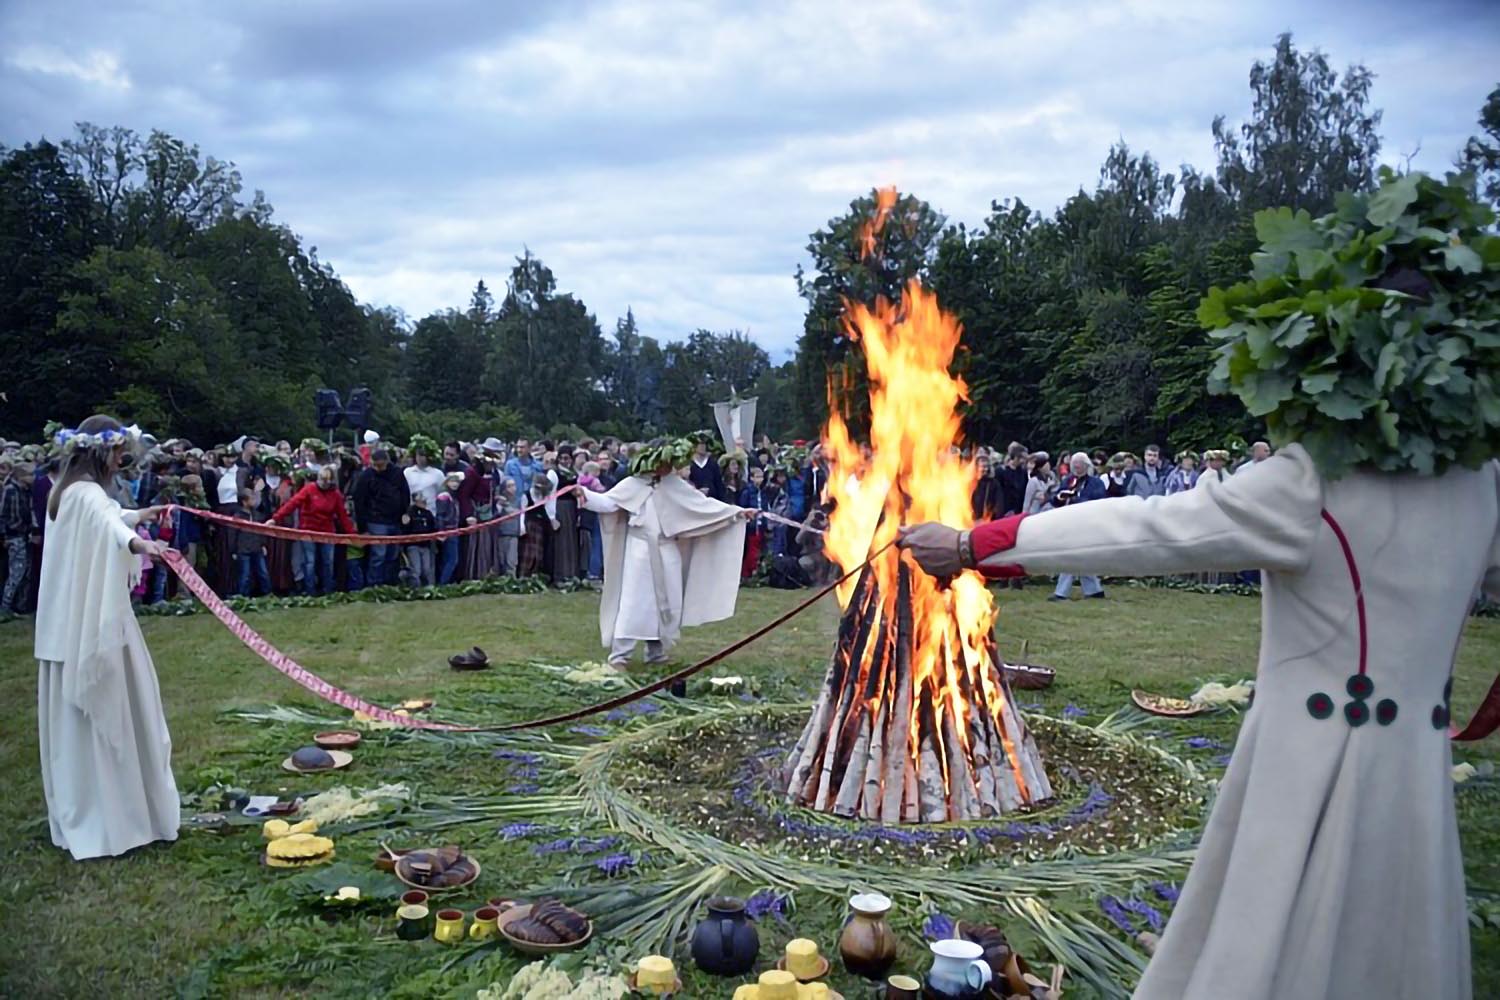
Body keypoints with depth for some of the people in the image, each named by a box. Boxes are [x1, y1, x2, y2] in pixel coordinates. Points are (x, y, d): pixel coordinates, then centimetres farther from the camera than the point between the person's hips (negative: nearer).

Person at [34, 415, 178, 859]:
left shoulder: (67, 492, 14)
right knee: (106, 718, -1)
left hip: (68, 626, 10)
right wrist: (140, 544, -63)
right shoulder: (87, 493, -17)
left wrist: (141, 514, 55)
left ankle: (76, 817, 26)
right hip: (94, 626, -10)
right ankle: (110, 822, 6)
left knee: (74, 720, 15)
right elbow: (109, 523, -42)